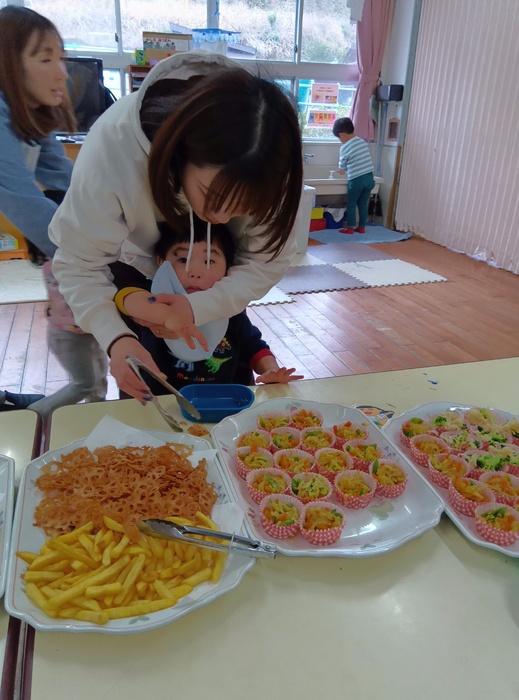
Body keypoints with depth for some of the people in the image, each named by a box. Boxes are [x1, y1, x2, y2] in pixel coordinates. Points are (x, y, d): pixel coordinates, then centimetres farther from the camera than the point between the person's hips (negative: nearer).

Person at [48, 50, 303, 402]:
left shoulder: (267, 166, -34)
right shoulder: (111, 148, -39)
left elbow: (267, 262, -27)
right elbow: (80, 264, -31)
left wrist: (200, 307, -42)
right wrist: (117, 338, -47)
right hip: (133, 270, -1)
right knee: (141, 390, 2)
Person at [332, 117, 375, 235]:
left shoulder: (345, 147, -7)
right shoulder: (363, 142, 9)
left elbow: (342, 166, 6)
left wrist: (342, 171, 29)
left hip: (357, 180, -6)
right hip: (369, 177, 6)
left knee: (351, 204, 7)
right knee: (363, 204, 14)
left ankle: (350, 228, 9)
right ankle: (362, 227, 19)